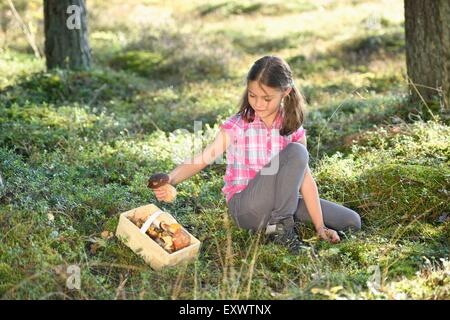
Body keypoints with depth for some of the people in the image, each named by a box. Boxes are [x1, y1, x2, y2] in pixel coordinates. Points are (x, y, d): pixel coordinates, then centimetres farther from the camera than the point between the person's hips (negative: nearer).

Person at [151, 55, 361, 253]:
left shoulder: (293, 128, -2)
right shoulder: (236, 126, -11)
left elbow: (305, 176, -4)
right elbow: (201, 160, -20)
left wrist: (320, 227, -8)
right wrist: (170, 180, -39)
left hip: (279, 200, 5)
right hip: (244, 208, -5)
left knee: (352, 222, -3)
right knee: (296, 152, -27)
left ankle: (279, 220, 4)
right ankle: (280, 226, -16)